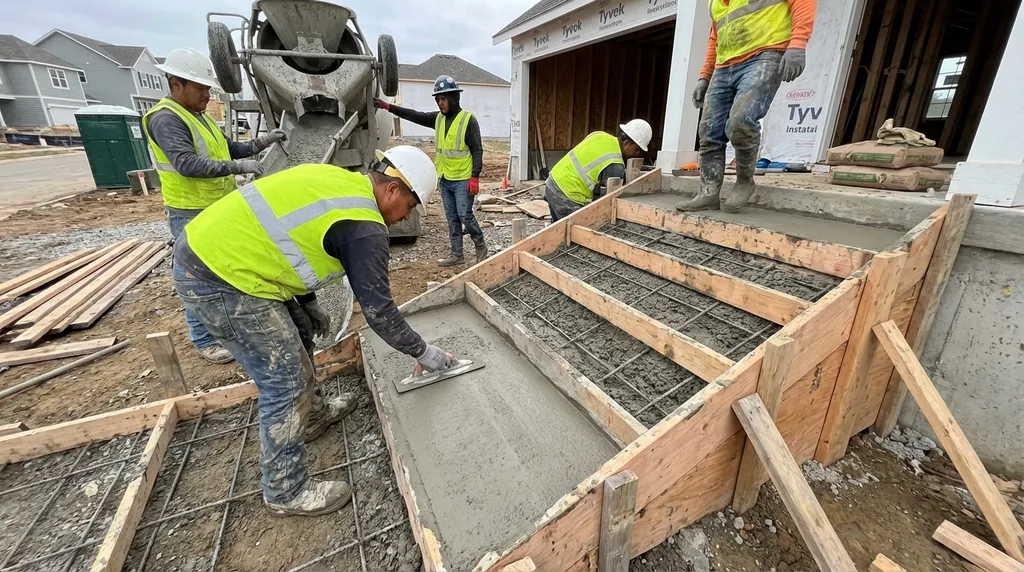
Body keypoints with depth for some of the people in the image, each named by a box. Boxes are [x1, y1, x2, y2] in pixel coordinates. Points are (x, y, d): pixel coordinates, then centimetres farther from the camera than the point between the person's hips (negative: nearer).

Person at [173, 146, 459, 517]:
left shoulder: (337, 180, 11)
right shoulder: (365, 228, -16)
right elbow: (378, 309, -13)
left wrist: (308, 305, 25)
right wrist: (422, 352, 1)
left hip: (207, 250, 10)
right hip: (220, 280, -10)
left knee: (299, 334, 22)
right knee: (285, 381, -2)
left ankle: (305, 419, 43)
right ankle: (286, 492, 16)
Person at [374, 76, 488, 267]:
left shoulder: (468, 119, -9)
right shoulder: (438, 118, 11)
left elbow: (477, 150, -11)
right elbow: (415, 116, 12)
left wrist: (475, 177, -18)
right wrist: (388, 107, 6)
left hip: (463, 180, -7)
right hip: (444, 179, 7)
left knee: (465, 216, -5)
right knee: (452, 219, 9)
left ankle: (481, 246, 16)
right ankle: (457, 254, 17)